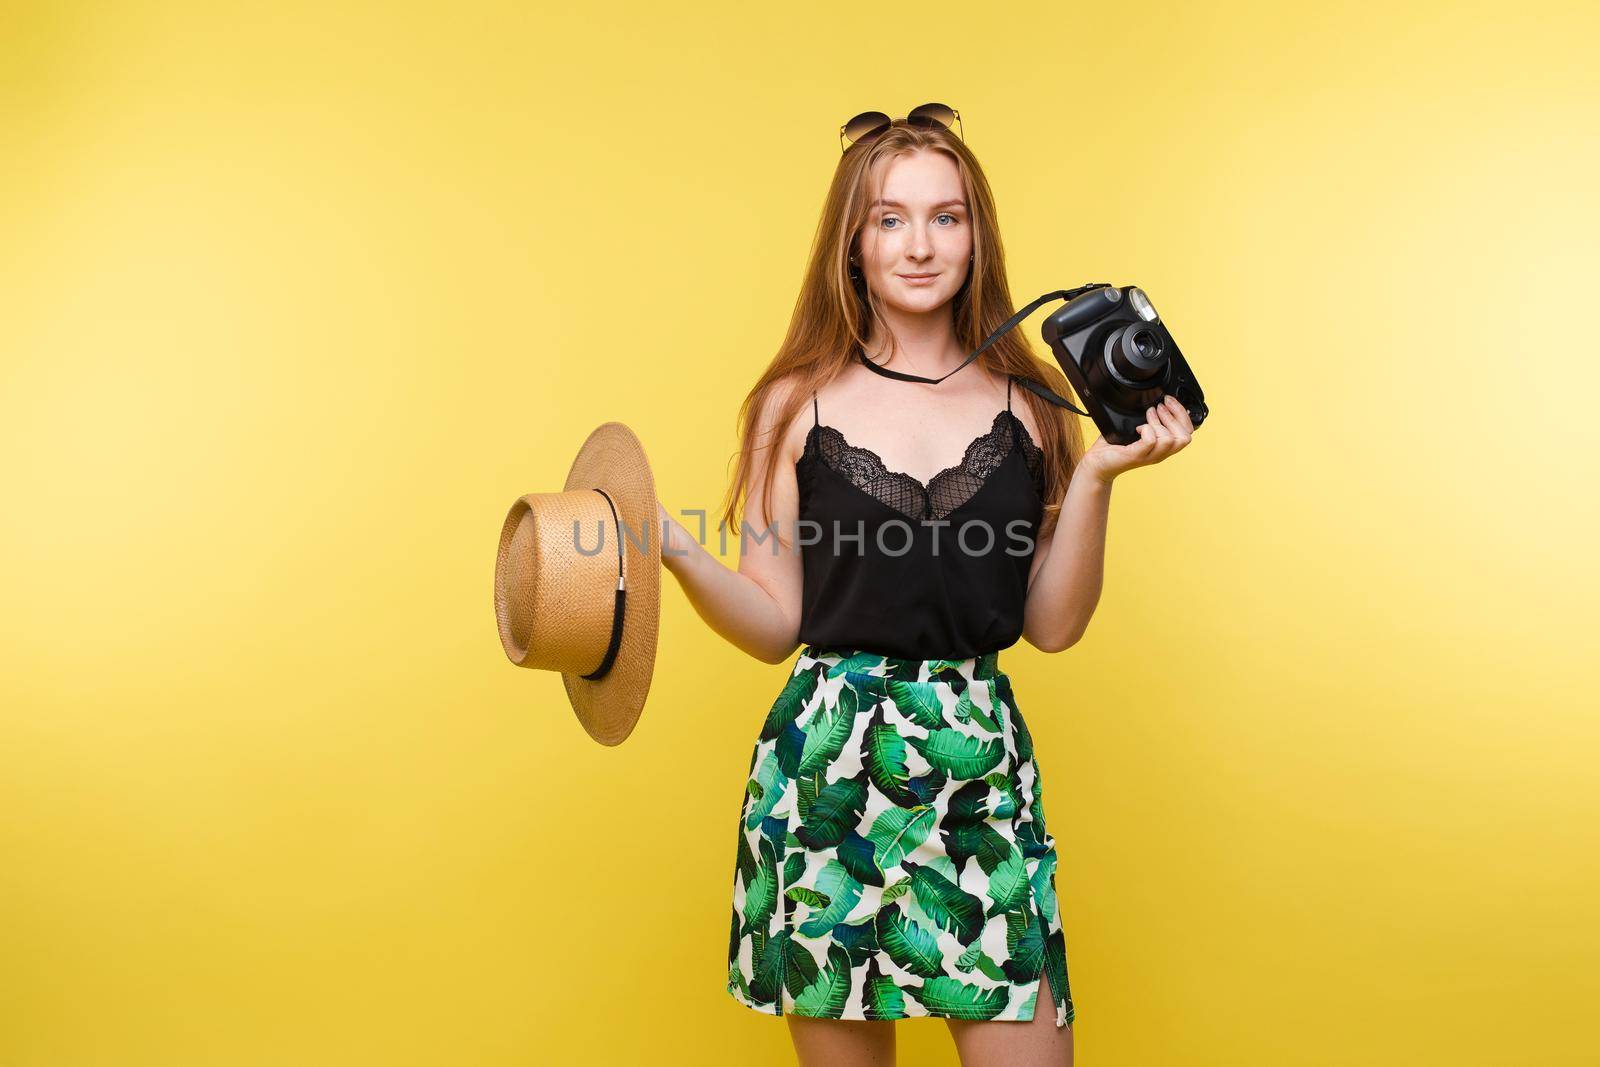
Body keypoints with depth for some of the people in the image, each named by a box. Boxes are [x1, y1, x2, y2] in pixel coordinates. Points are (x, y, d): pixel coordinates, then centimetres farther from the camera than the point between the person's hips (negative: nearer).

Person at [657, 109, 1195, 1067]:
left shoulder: (1028, 405, 5)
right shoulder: (797, 405, 1)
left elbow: (1054, 625, 2)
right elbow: (776, 626, -1)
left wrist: (1094, 476, -9)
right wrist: (673, 550, -16)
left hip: (984, 761, 1)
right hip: (826, 761, -1)